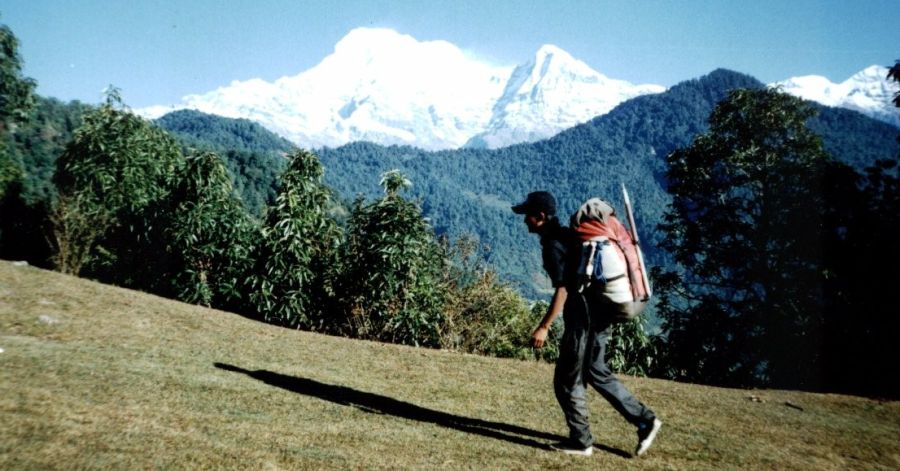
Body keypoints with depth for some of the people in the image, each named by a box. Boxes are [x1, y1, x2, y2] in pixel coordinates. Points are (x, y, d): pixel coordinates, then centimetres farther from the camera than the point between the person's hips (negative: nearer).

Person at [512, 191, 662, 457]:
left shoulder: (553, 245, -16)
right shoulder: (566, 235, 14)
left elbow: (563, 290, -23)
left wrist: (544, 327, -22)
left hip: (583, 318, -10)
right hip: (599, 313, 10)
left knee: (568, 382, 3)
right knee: (596, 373, 21)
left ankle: (580, 442, 14)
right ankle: (645, 420, 23)